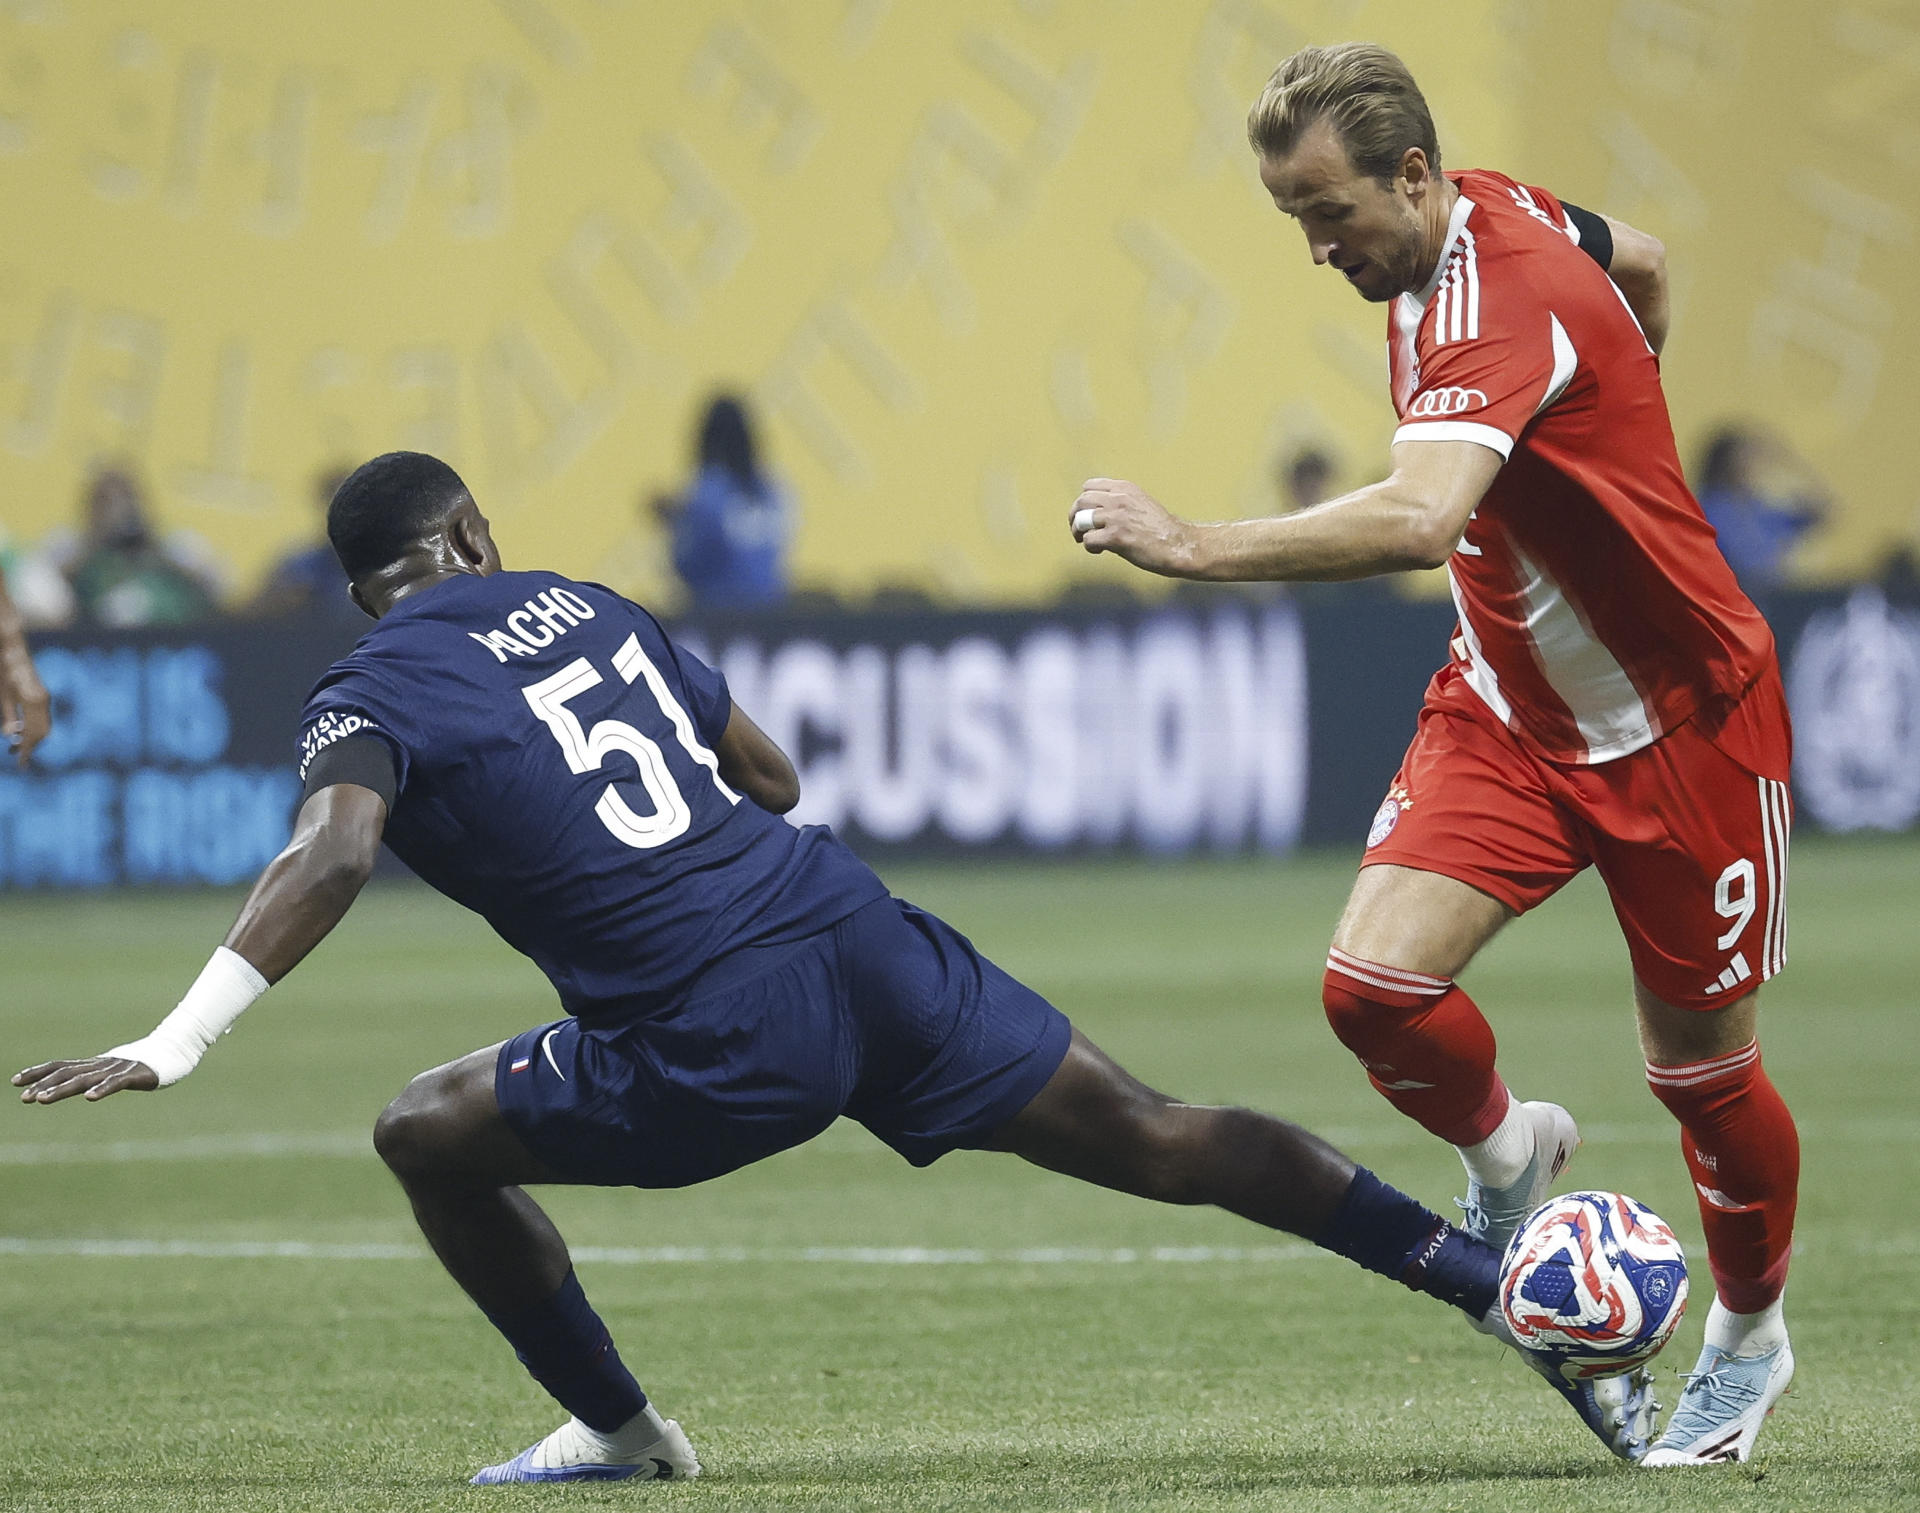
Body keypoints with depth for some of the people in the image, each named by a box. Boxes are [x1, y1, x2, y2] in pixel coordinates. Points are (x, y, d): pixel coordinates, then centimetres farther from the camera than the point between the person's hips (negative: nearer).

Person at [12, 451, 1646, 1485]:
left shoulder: (375, 692, 3)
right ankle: (1494, 1276, 5)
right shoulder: (582, 605, 20)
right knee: (1162, 1141, 8)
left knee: (428, 1137, 14)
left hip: (720, 1044, -6)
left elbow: (331, 857, -18)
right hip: (864, 937, 6)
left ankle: (613, 1430, 19)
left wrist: (171, 1045, -22)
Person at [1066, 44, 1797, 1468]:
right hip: (1508, 708, 7)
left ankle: (1751, 1338, 33)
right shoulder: (1494, 213, -5)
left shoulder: (1502, 299, -31)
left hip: (1683, 719, -7)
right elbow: (1644, 262, 17)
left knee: (1701, 1066, 7)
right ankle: (1505, 1151, 16)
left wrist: (1196, 545, -48)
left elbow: (1420, 517, -48)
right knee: (1375, 979, -14)